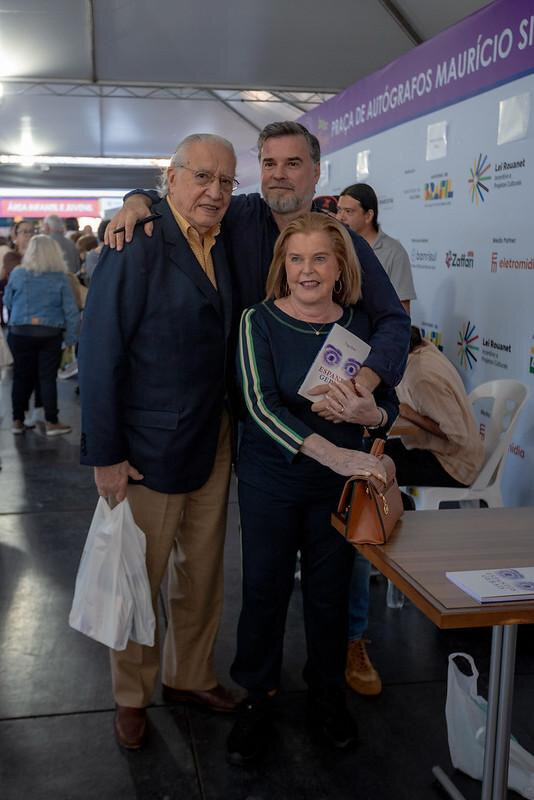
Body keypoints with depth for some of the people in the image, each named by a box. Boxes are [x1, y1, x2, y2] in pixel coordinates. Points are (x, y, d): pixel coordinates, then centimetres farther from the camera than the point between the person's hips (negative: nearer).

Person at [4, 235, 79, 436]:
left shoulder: (18, 274, -2)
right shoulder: (60, 277, -4)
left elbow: (7, 301, 11)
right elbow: (70, 310, -4)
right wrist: (70, 338, 1)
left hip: (21, 332, 1)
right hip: (50, 334, -1)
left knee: (21, 376, 11)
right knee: (48, 377, 4)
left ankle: (18, 421, 18)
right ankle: (51, 423, 7)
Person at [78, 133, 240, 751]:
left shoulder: (222, 247, 6)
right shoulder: (137, 245, -15)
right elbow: (98, 355, -17)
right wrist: (105, 455, -17)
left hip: (212, 443, 7)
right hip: (149, 450, -6)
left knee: (202, 574, 18)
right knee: (139, 581, 11)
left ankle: (190, 676, 38)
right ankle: (132, 695, 31)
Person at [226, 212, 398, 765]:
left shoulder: (361, 323, -1)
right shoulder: (259, 321, -11)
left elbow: (390, 402, 4)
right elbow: (260, 405, -23)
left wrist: (370, 414, -22)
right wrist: (331, 452, -37)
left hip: (339, 481, 2)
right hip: (271, 477, -2)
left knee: (330, 592, 12)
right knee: (265, 588, 7)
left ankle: (327, 697, 34)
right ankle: (257, 698, 29)